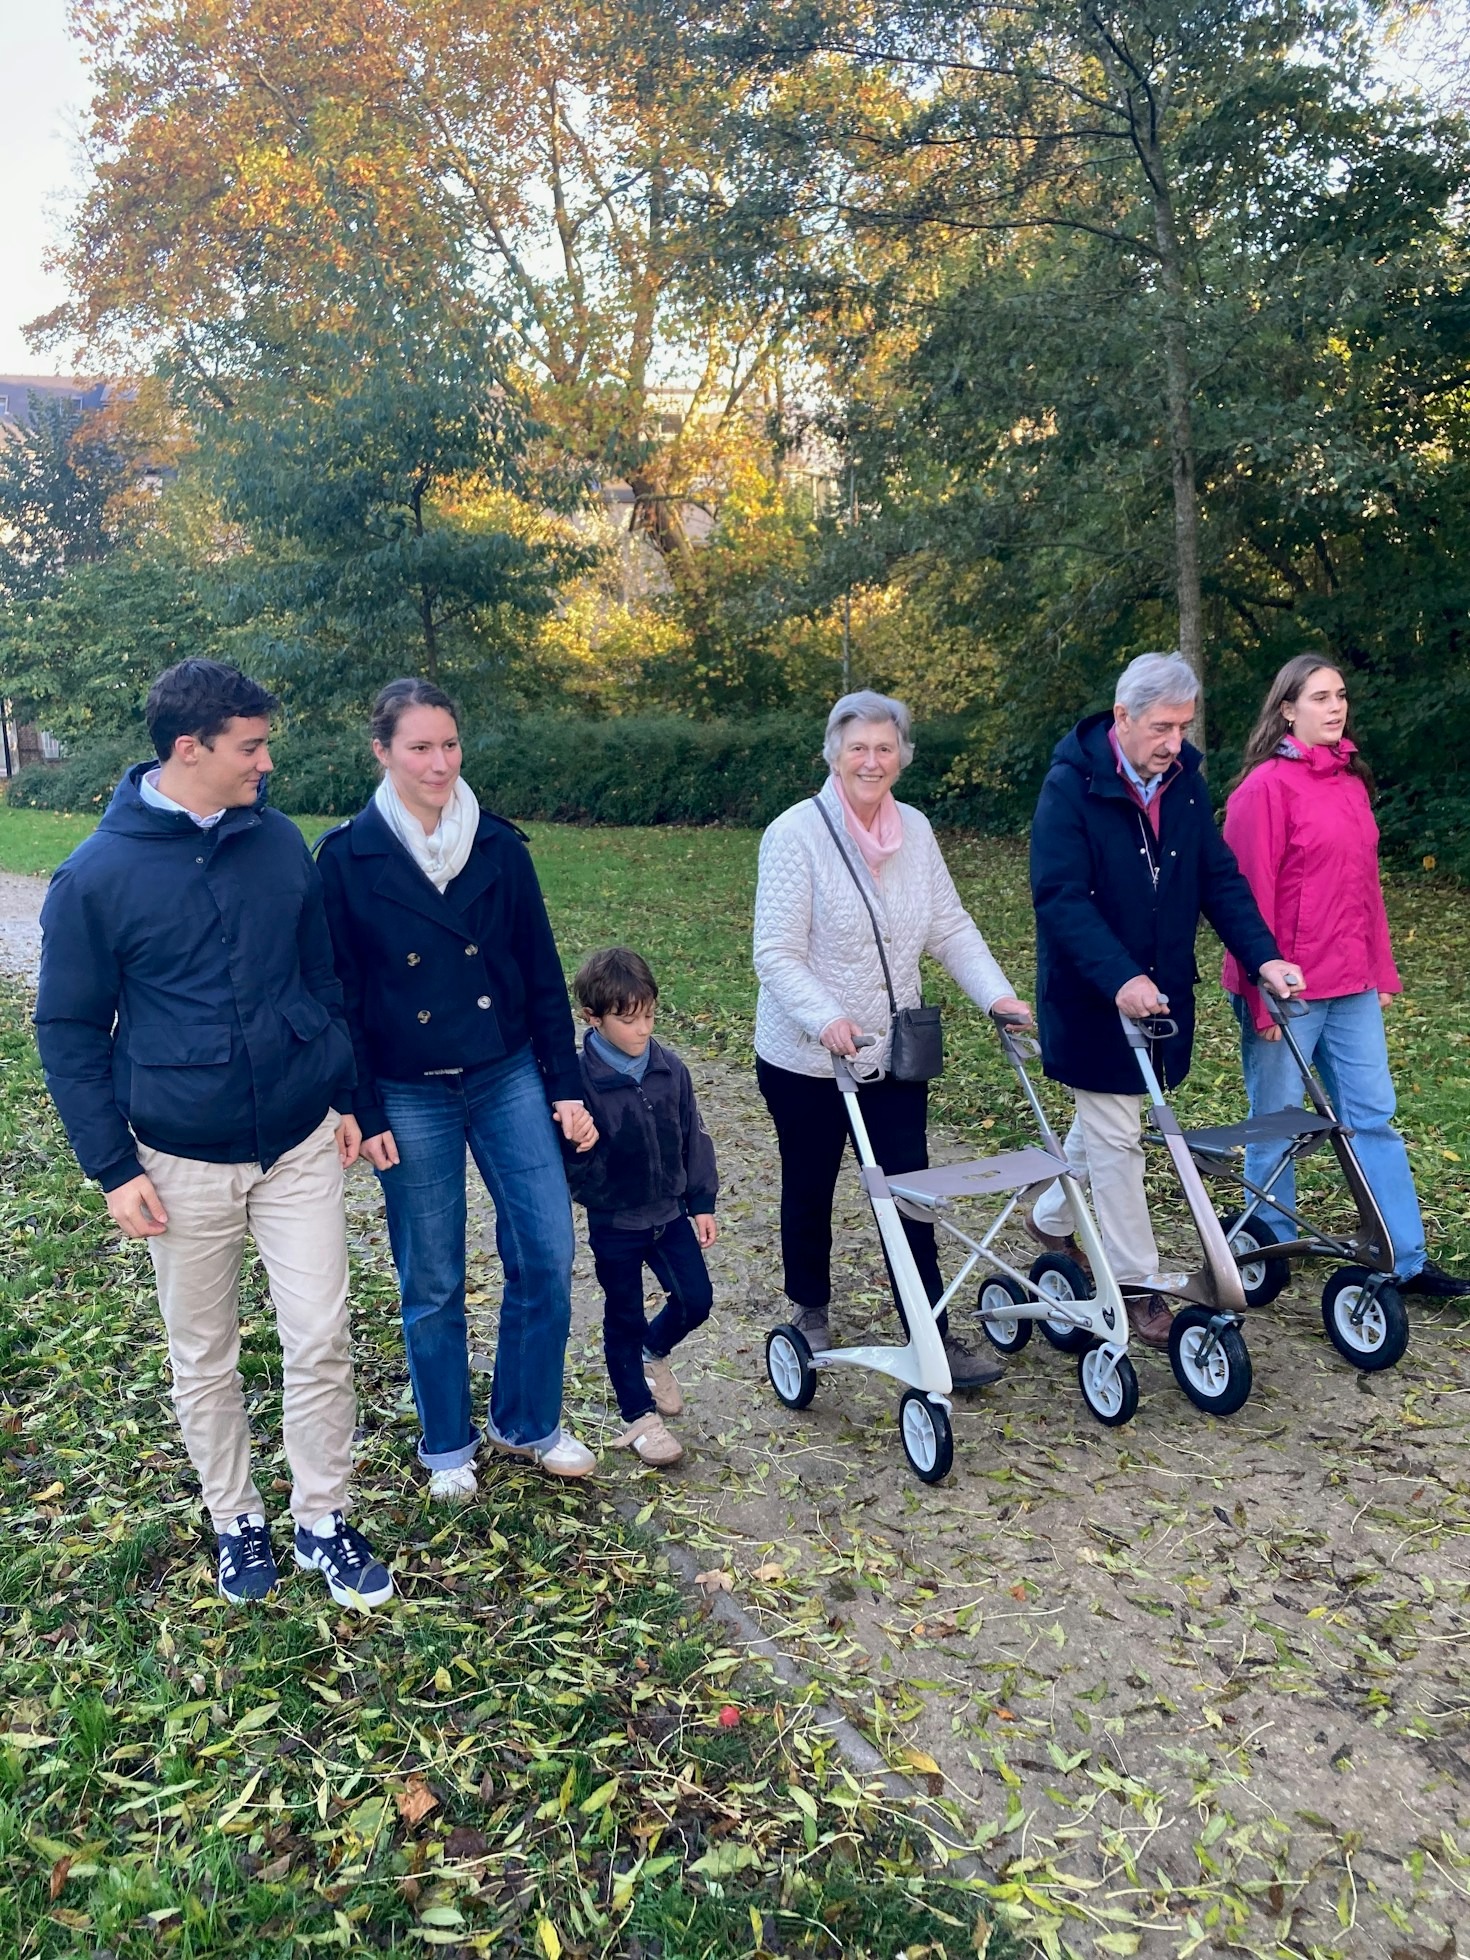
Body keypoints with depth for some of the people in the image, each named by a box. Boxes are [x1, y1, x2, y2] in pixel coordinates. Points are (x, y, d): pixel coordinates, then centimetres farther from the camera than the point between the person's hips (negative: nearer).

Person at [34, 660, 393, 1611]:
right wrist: (114, 1166, -7)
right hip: (183, 1165, -2)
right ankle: (236, 1520, 35)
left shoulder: (280, 841, -1)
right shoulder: (98, 875, -11)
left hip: (301, 1147, 2)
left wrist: (346, 1094, 10)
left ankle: (324, 1519, 25)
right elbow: (69, 1030, -4)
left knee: (320, 1340, 4)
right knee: (206, 1359, 13)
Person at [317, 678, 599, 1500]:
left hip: (509, 1077, 2)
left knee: (548, 1254, 2)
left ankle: (528, 1422, 25)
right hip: (411, 1095, -2)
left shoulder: (500, 845, -1)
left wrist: (568, 1086, 1)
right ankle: (449, 1445, 30)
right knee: (432, 1282, 9)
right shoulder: (348, 857, -7)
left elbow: (544, 973, 3)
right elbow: (340, 994, -4)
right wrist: (363, 1113, -6)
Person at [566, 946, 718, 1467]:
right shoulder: (581, 1079, -19)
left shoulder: (669, 1068, -5)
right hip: (614, 1224, -4)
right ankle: (640, 1416, 26)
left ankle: (653, 1352, 38)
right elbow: (571, 1160, -13)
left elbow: (693, 1137, 5)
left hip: (669, 1211, 4)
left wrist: (702, 1203, 6)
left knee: (696, 1301, 7)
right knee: (624, 1319, 9)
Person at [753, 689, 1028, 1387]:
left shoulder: (914, 830, 2)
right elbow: (776, 954, -19)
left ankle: (934, 1336, 11)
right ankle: (811, 1311, 36)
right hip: (806, 1060, -4)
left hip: (894, 1055, 4)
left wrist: (997, 994, -9)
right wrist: (826, 1020, -33)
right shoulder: (796, 833, -15)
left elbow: (951, 928, 5)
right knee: (809, 1191, 13)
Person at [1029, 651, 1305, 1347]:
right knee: (1116, 1137, 1)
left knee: (1105, 1118, 20)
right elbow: (1060, 896, -25)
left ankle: (1052, 1217, 43)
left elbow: (1219, 877, 2)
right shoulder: (1071, 786, -18)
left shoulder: (1184, 781, 1)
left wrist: (1263, 956, -11)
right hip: (1091, 996, -6)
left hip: (1161, 989, 6)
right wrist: (1119, 980, -35)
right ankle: (1136, 1283, 12)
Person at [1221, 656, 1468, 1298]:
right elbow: (1251, 896, -14)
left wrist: (1382, 971, 14)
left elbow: (1366, 881, 15)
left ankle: (1407, 1261, 17)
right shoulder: (1265, 787, -12)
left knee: (1373, 1117, 10)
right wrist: (1260, 997, -15)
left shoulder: (1350, 780, 11)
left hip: (1351, 986, 7)